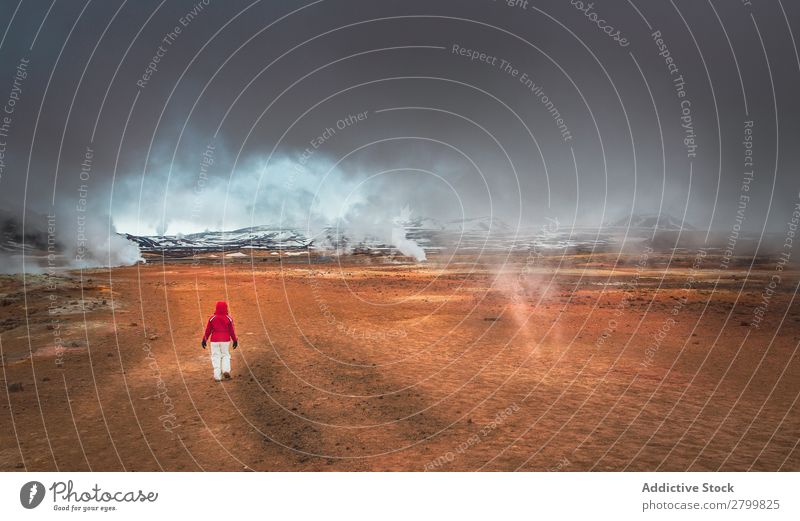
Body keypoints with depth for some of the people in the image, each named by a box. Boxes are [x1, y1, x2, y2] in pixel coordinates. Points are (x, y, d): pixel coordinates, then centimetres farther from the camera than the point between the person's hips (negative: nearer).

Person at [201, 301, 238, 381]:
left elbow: (208, 330, 2)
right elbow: (232, 331, 2)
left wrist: (204, 340, 13)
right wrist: (235, 340, 12)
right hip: (225, 340, 0)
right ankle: (226, 370, -7)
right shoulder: (229, 318, -3)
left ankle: (217, 376, 1)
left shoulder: (212, 318, -3)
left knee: (216, 357, 5)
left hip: (215, 340, 0)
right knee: (225, 355, 14)